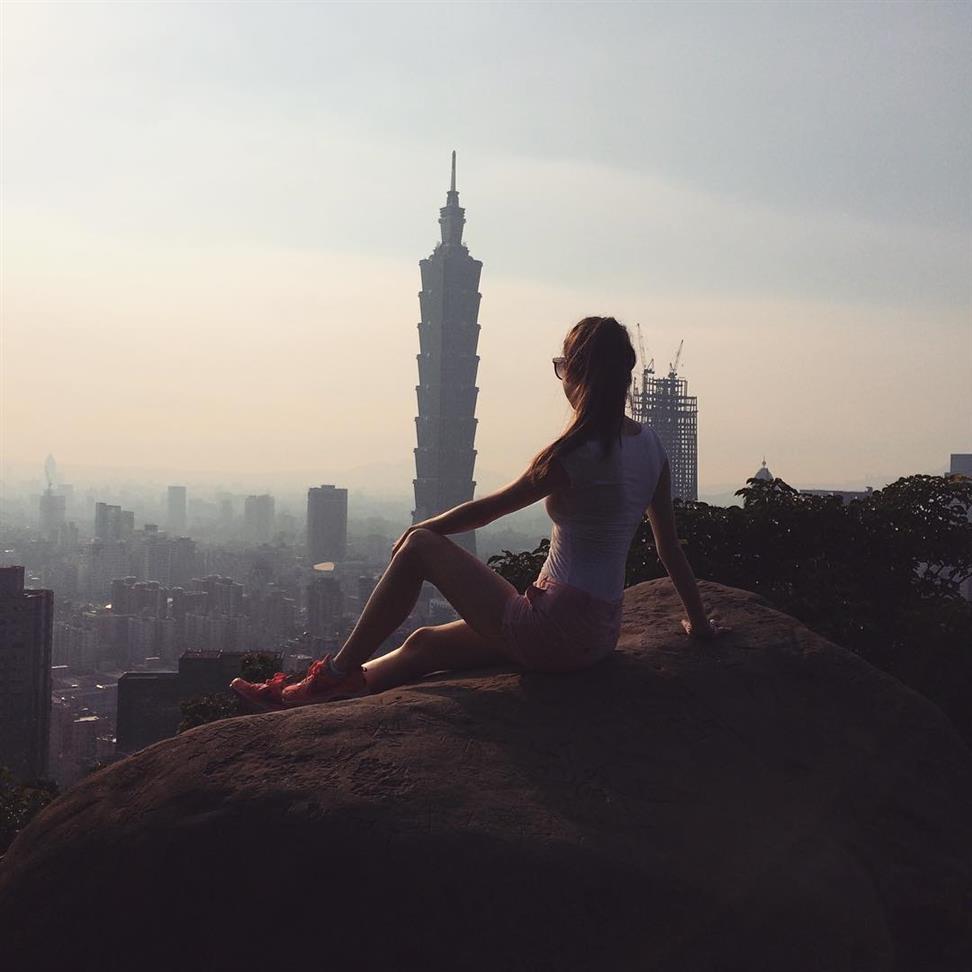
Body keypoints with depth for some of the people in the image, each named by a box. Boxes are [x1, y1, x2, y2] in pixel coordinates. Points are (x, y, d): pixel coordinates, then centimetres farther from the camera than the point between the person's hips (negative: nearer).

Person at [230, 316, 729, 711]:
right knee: (425, 645, 19)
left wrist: (420, 529, 11)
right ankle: (307, 701, 24)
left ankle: (338, 673, 7)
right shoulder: (649, 445, 5)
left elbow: (490, 507, -4)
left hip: (550, 632, -8)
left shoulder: (571, 454, -17)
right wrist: (698, 621, 23)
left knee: (420, 546, 2)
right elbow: (670, 547, 11)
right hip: (598, 636, 9)